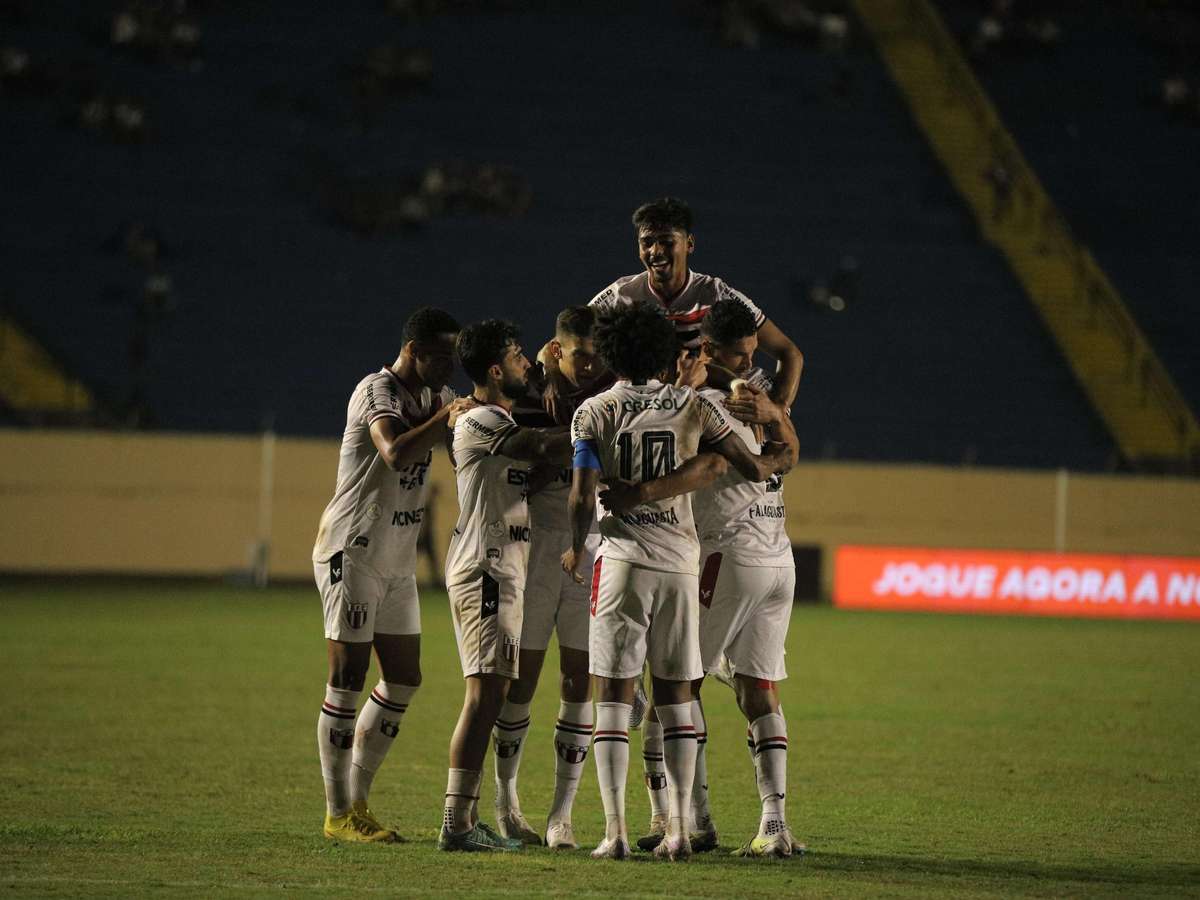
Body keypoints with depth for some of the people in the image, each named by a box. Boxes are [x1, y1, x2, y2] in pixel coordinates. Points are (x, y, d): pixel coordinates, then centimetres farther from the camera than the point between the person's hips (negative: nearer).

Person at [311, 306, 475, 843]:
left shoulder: (436, 396, 13)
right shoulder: (377, 391, -15)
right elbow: (396, 453, -32)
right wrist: (447, 418, -29)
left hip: (397, 559, 9)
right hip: (351, 552, -9)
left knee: (404, 679, 9)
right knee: (347, 680, -6)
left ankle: (357, 801, 17)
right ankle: (338, 814, -3)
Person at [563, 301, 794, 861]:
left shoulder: (594, 411, -1)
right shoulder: (692, 406, 6)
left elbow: (582, 497, -6)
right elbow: (752, 467, 8)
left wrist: (575, 549, 12)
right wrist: (777, 458, 31)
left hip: (622, 558, -2)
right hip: (681, 559, 2)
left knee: (613, 695, 0)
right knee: (675, 696, 9)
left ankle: (615, 832, -7)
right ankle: (678, 830, 5)